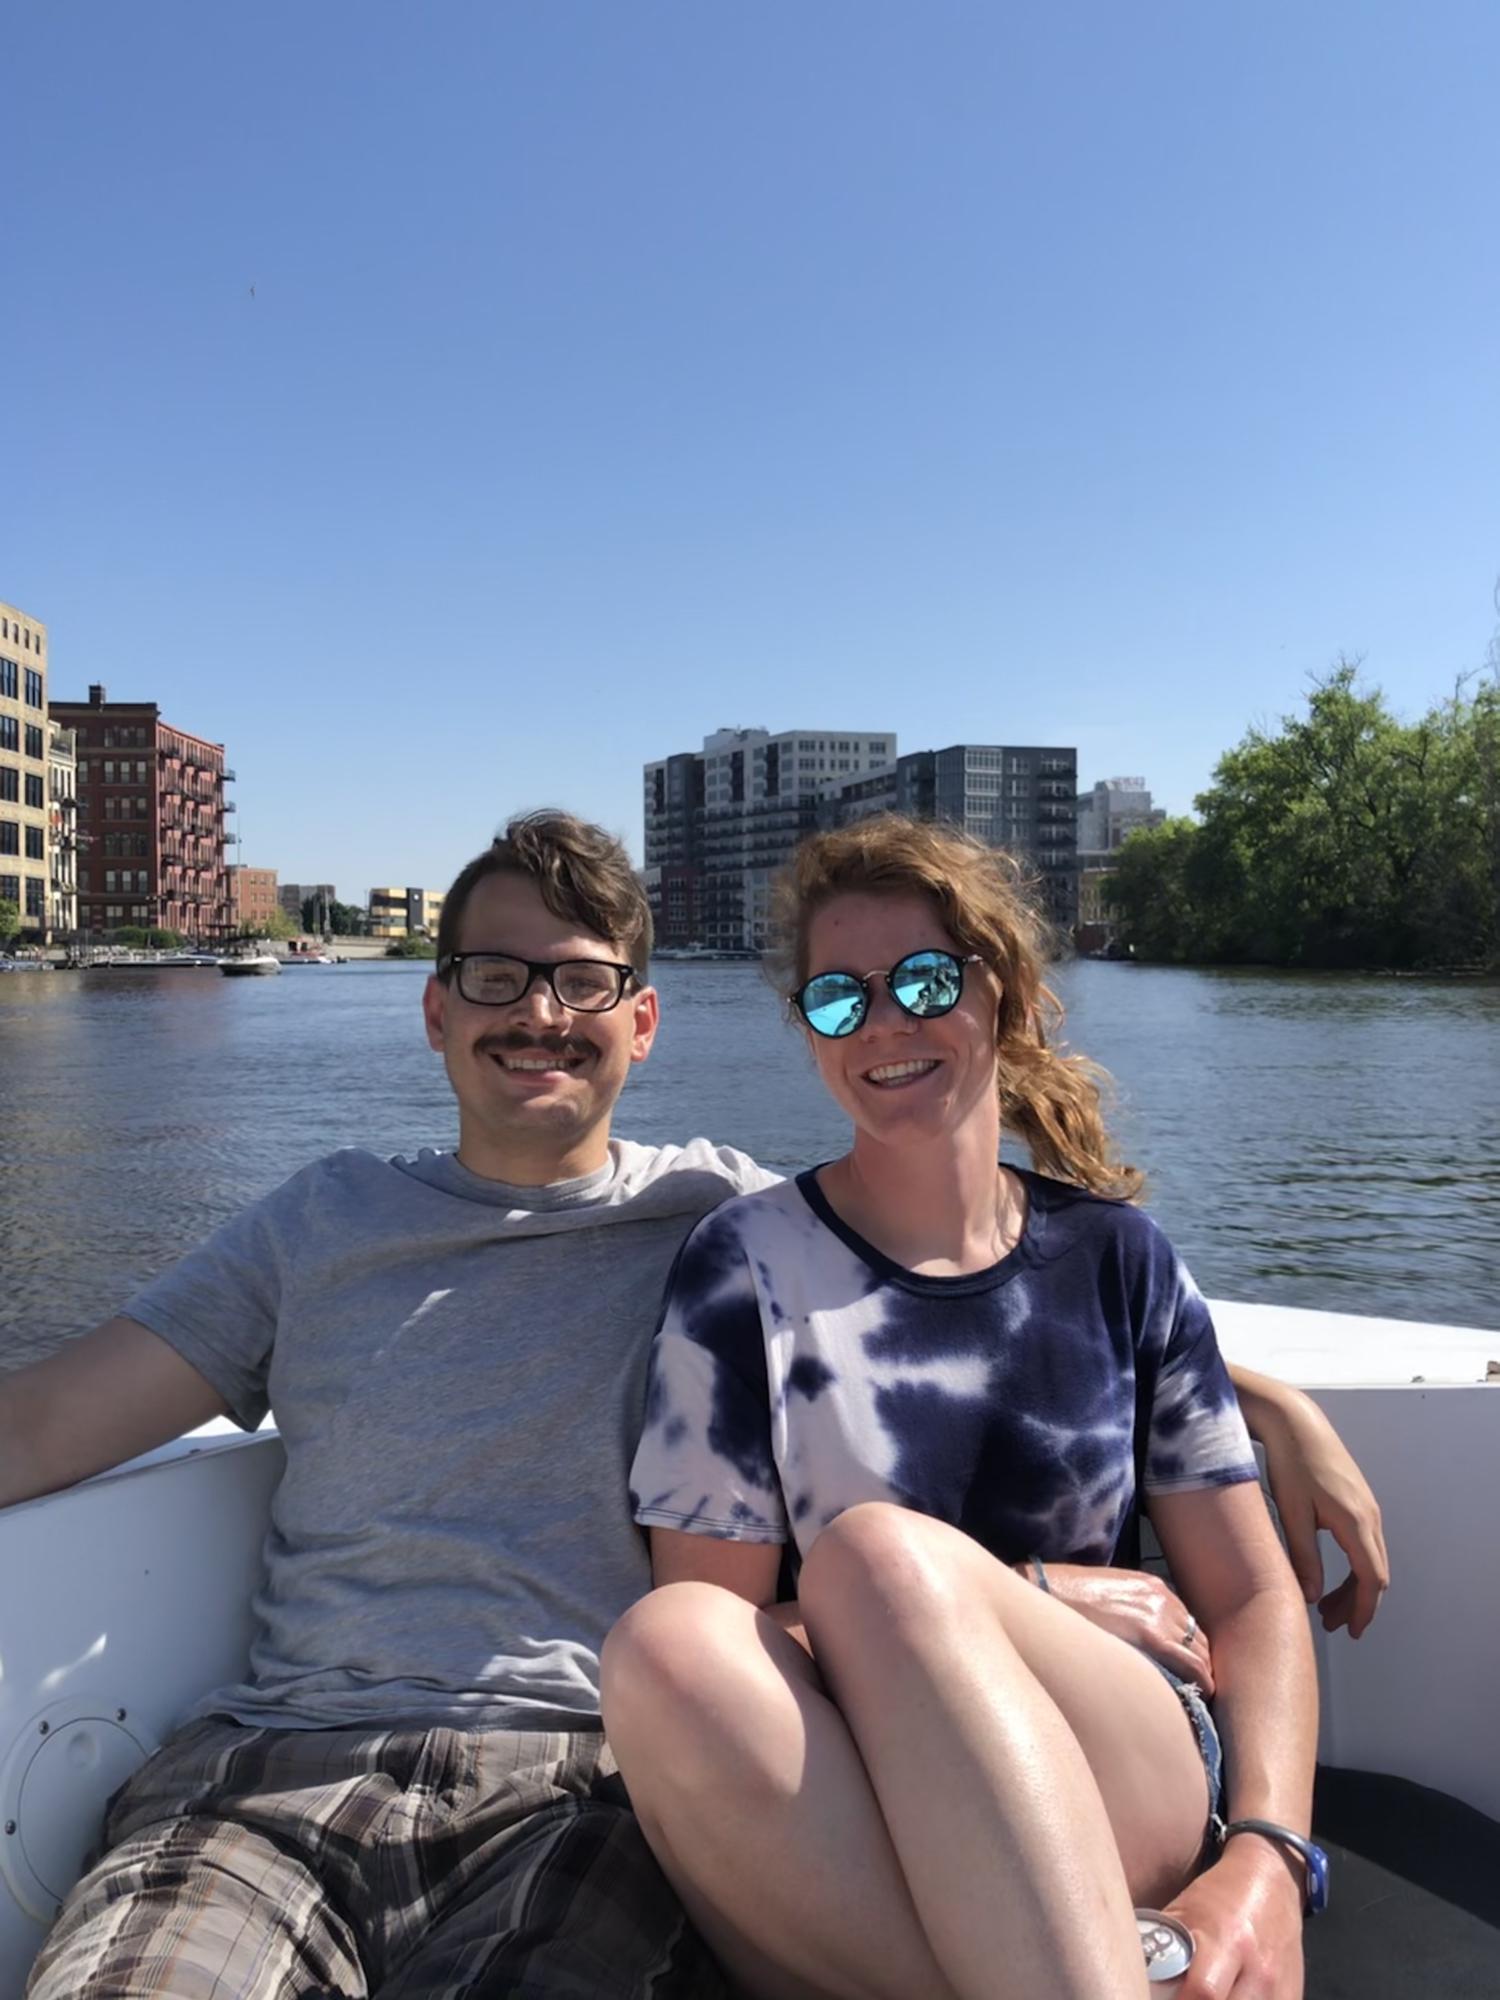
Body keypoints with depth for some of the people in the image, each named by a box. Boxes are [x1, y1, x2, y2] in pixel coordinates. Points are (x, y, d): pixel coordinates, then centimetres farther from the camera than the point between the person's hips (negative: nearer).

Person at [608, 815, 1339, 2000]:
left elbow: (1253, 1600, 7)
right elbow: (703, 1635, -3)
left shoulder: (1116, 1258, 8)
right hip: (829, 1844, 0)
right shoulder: (745, 1267, 2)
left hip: (1128, 1805, 0)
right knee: (670, 1642, -33)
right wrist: (1021, 1602, -6)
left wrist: (1267, 1863, -10)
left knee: (883, 1554, -30)